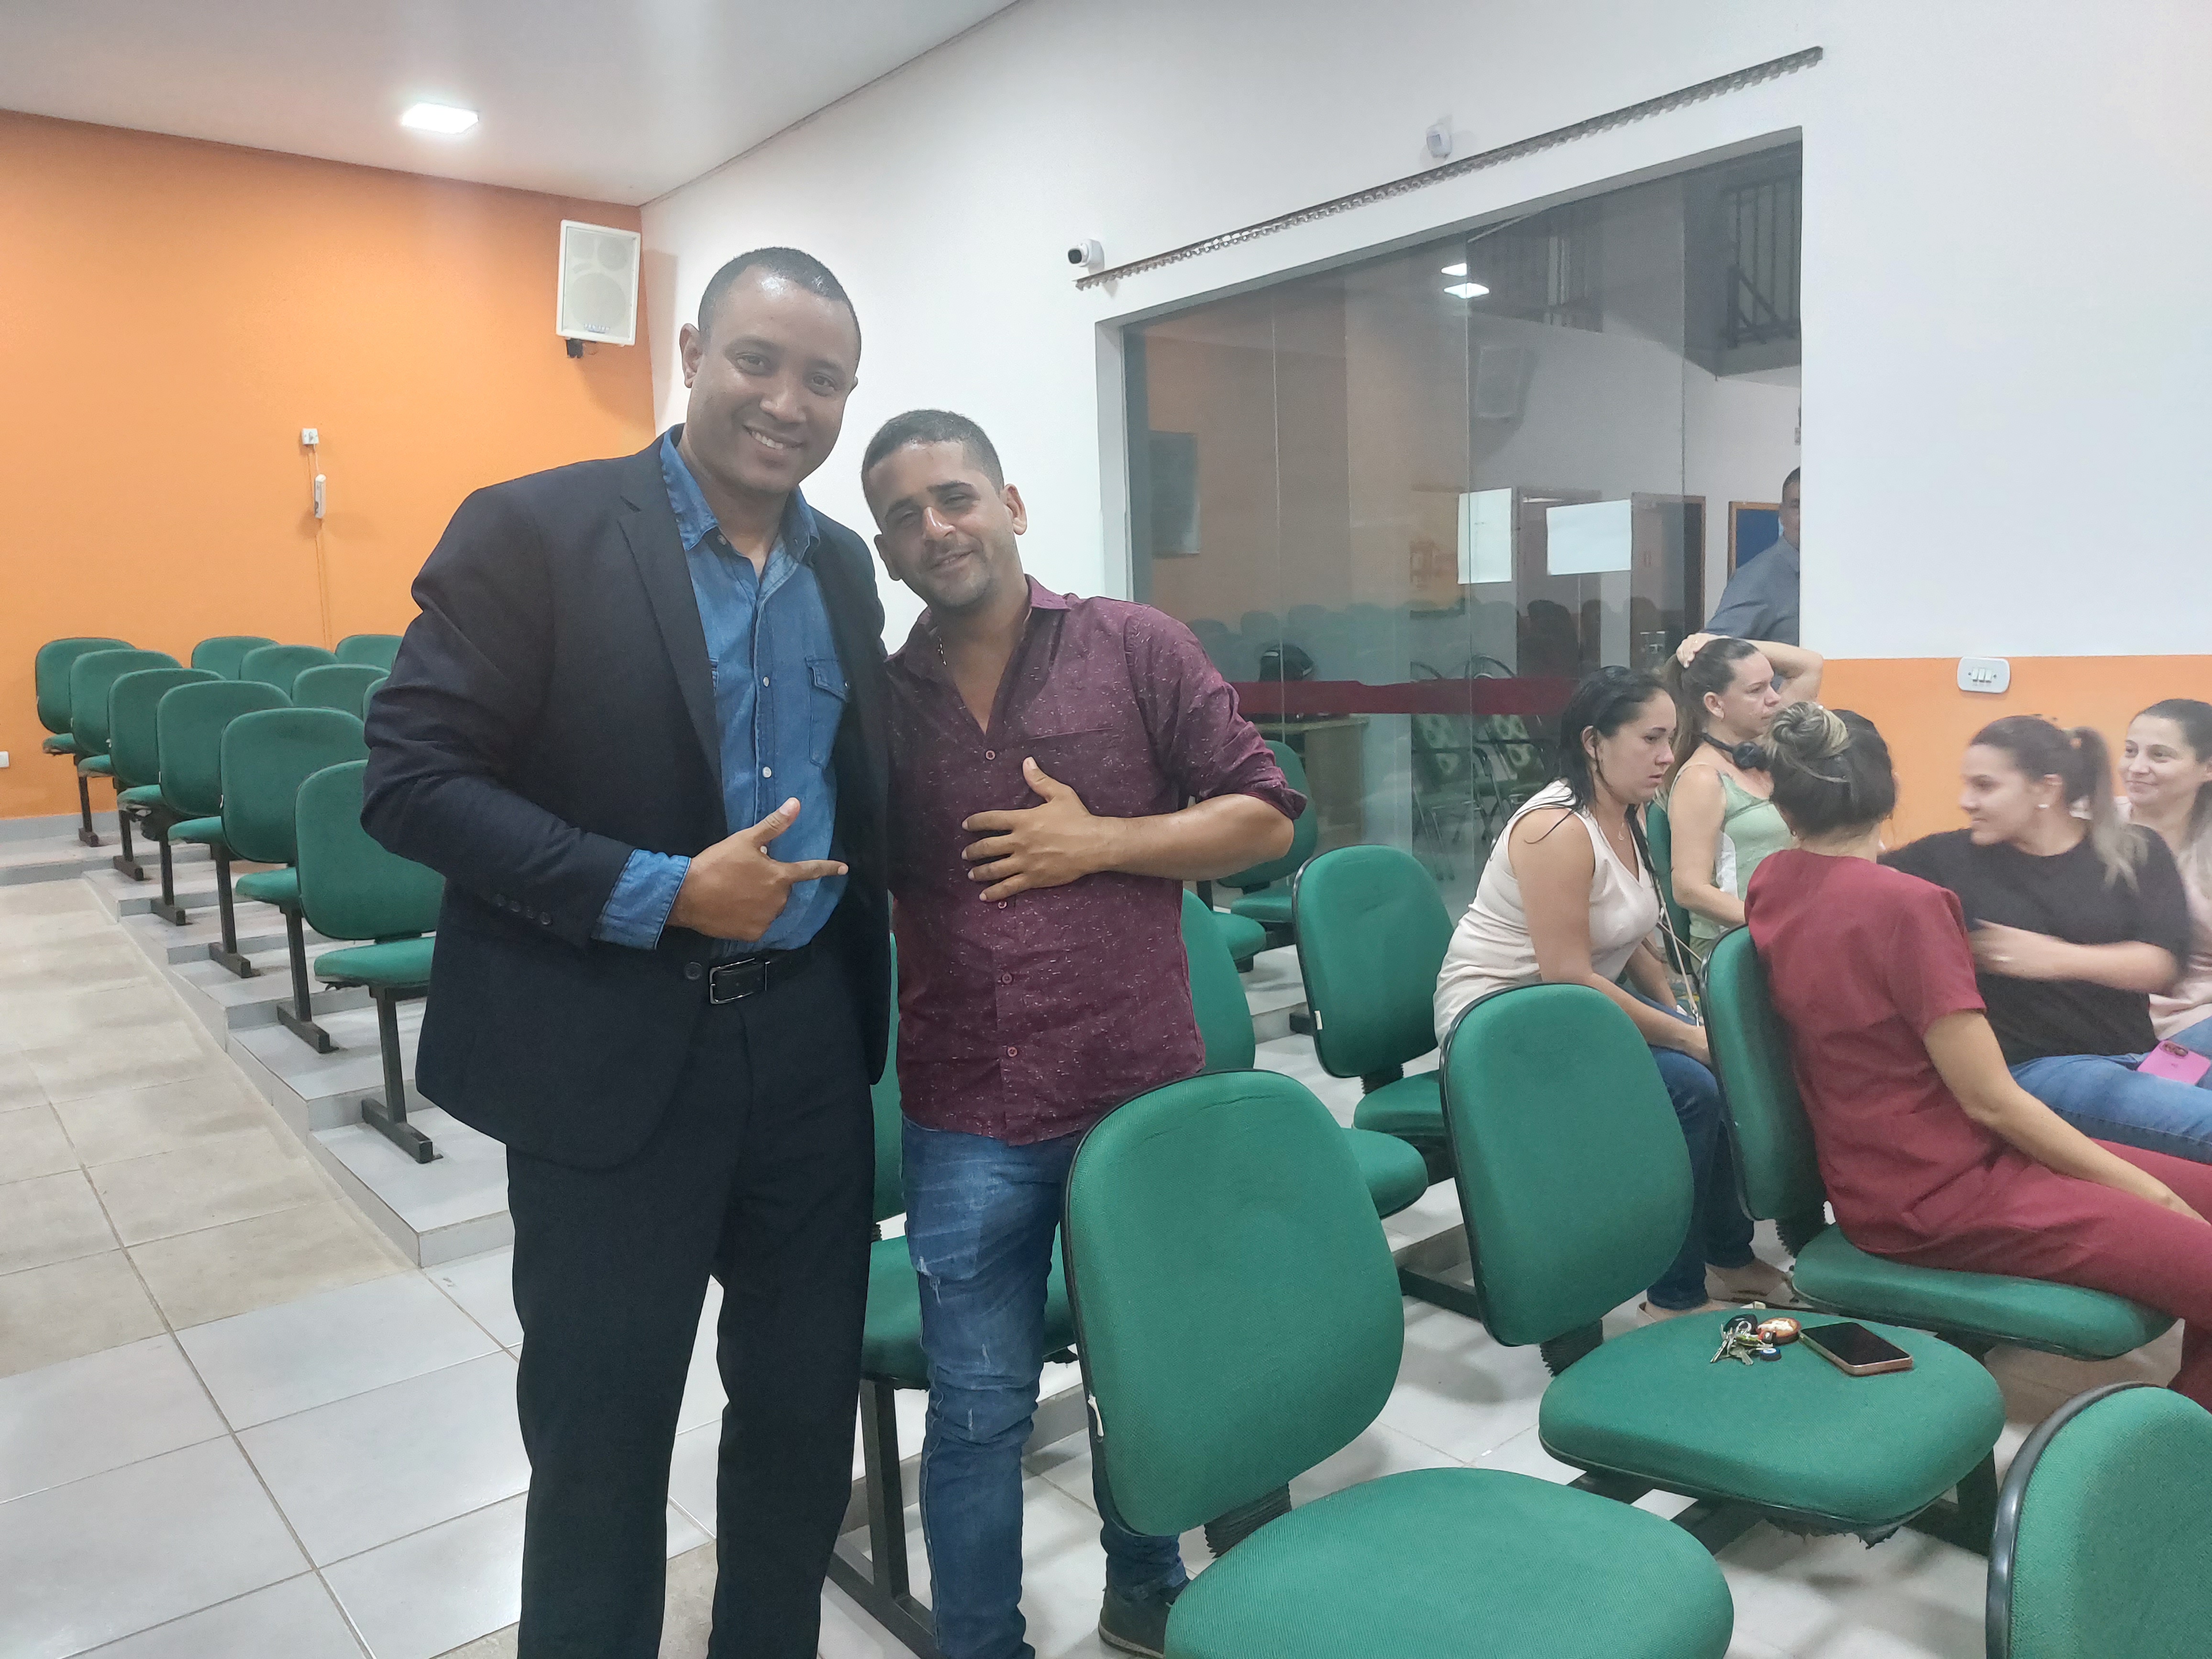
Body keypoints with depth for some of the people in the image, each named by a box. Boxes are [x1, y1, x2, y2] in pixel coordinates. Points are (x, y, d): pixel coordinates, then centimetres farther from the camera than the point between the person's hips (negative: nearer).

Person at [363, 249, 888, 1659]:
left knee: (809, 1410, 17)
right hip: (611, 1052, -5)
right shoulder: (535, 531, -10)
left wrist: (865, 992, 5)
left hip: (807, 1038, 5)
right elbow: (412, 776, -14)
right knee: (602, 1434, 12)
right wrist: (658, 895, -21)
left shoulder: (842, 566, 8)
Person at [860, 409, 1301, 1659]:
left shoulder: (1136, 647, -2)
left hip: (1145, 1094, 0)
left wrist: (1101, 841, -12)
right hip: (968, 1120, 1)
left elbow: (1266, 816, -2)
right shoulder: (879, 702, 4)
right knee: (979, 1412, 10)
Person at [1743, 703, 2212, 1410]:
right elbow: (1990, 1099, -16)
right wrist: (2138, 1188, -6)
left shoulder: (1770, 883, 2)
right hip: (1936, 1196, -9)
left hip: (1885, 1162, 9)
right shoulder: (1903, 904, -21)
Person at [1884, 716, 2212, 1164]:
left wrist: (2059, 958, -23)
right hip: (2036, 1065, -4)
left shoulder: (2138, 852, 6)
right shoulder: (1951, 858, 1)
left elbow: (2164, 963, -7)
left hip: (2142, 1052, 4)